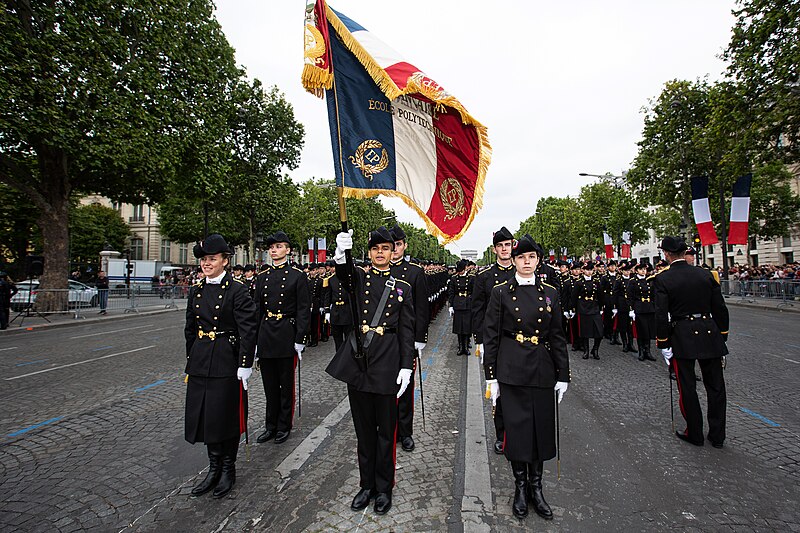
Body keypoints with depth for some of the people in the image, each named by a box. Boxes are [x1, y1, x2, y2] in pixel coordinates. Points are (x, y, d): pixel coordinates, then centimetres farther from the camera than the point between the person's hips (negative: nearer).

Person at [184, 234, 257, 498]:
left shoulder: (236, 290, -11)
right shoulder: (196, 291, 8)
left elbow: (248, 330, -14)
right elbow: (190, 328, 16)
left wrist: (244, 365, -16)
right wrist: (191, 358, 15)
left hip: (226, 362, -6)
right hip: (200, 362, 6)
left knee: (226, 415, 5)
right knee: (204, 415, 14)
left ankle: (228, 469, 26)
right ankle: (214, 468, 33)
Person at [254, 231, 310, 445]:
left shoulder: (297, 275, -5)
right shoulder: (262, 277, 9)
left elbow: (303, 309, -7)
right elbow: (257, 309, 11)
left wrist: (299, 340, -11)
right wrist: (255, 339, 7)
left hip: (286, 334, -4)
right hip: (265, 335, 4)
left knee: (286, 383, 8)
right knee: (269, 384, 14)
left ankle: (284, 426, 24)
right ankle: (271, 426, 29)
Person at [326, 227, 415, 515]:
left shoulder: (403, 287, 5)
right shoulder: (359, 277, 6)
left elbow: (407, 330, 3)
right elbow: (344, 276, -19)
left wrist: (406, 367, -6)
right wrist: (341, 253, -41)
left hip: (386, 361, -1)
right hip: (357, 358, 1)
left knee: (386, 430, 10)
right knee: (364, 428, 15)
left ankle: (384, 489, 29)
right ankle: (367, 485, 33)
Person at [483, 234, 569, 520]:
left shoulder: (549, 292, 5)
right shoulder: (501, 292, -3)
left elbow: (557, 336, 8)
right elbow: (490, 336, -3)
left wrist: (562, 375, 5)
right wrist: (491, 376, -5)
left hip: (543, 371, 3)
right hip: (512, 371, -2)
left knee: (541, 428, 10)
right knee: (517, 427, 4)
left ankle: (536, 488, 30)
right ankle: (521, 487, 26)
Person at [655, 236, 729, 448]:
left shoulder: (662, 279, -10)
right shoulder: (705, 274, 2)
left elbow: (661, 315, -13)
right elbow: (720, 308, 5)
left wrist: (663, 344, -5)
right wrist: (722, 336, 15)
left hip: (682, 337, -4)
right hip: (709, 334, 4)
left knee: (687, 387, 9)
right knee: (715, 386, 15)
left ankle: (695, 434, 21)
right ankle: (717, 435, 24)